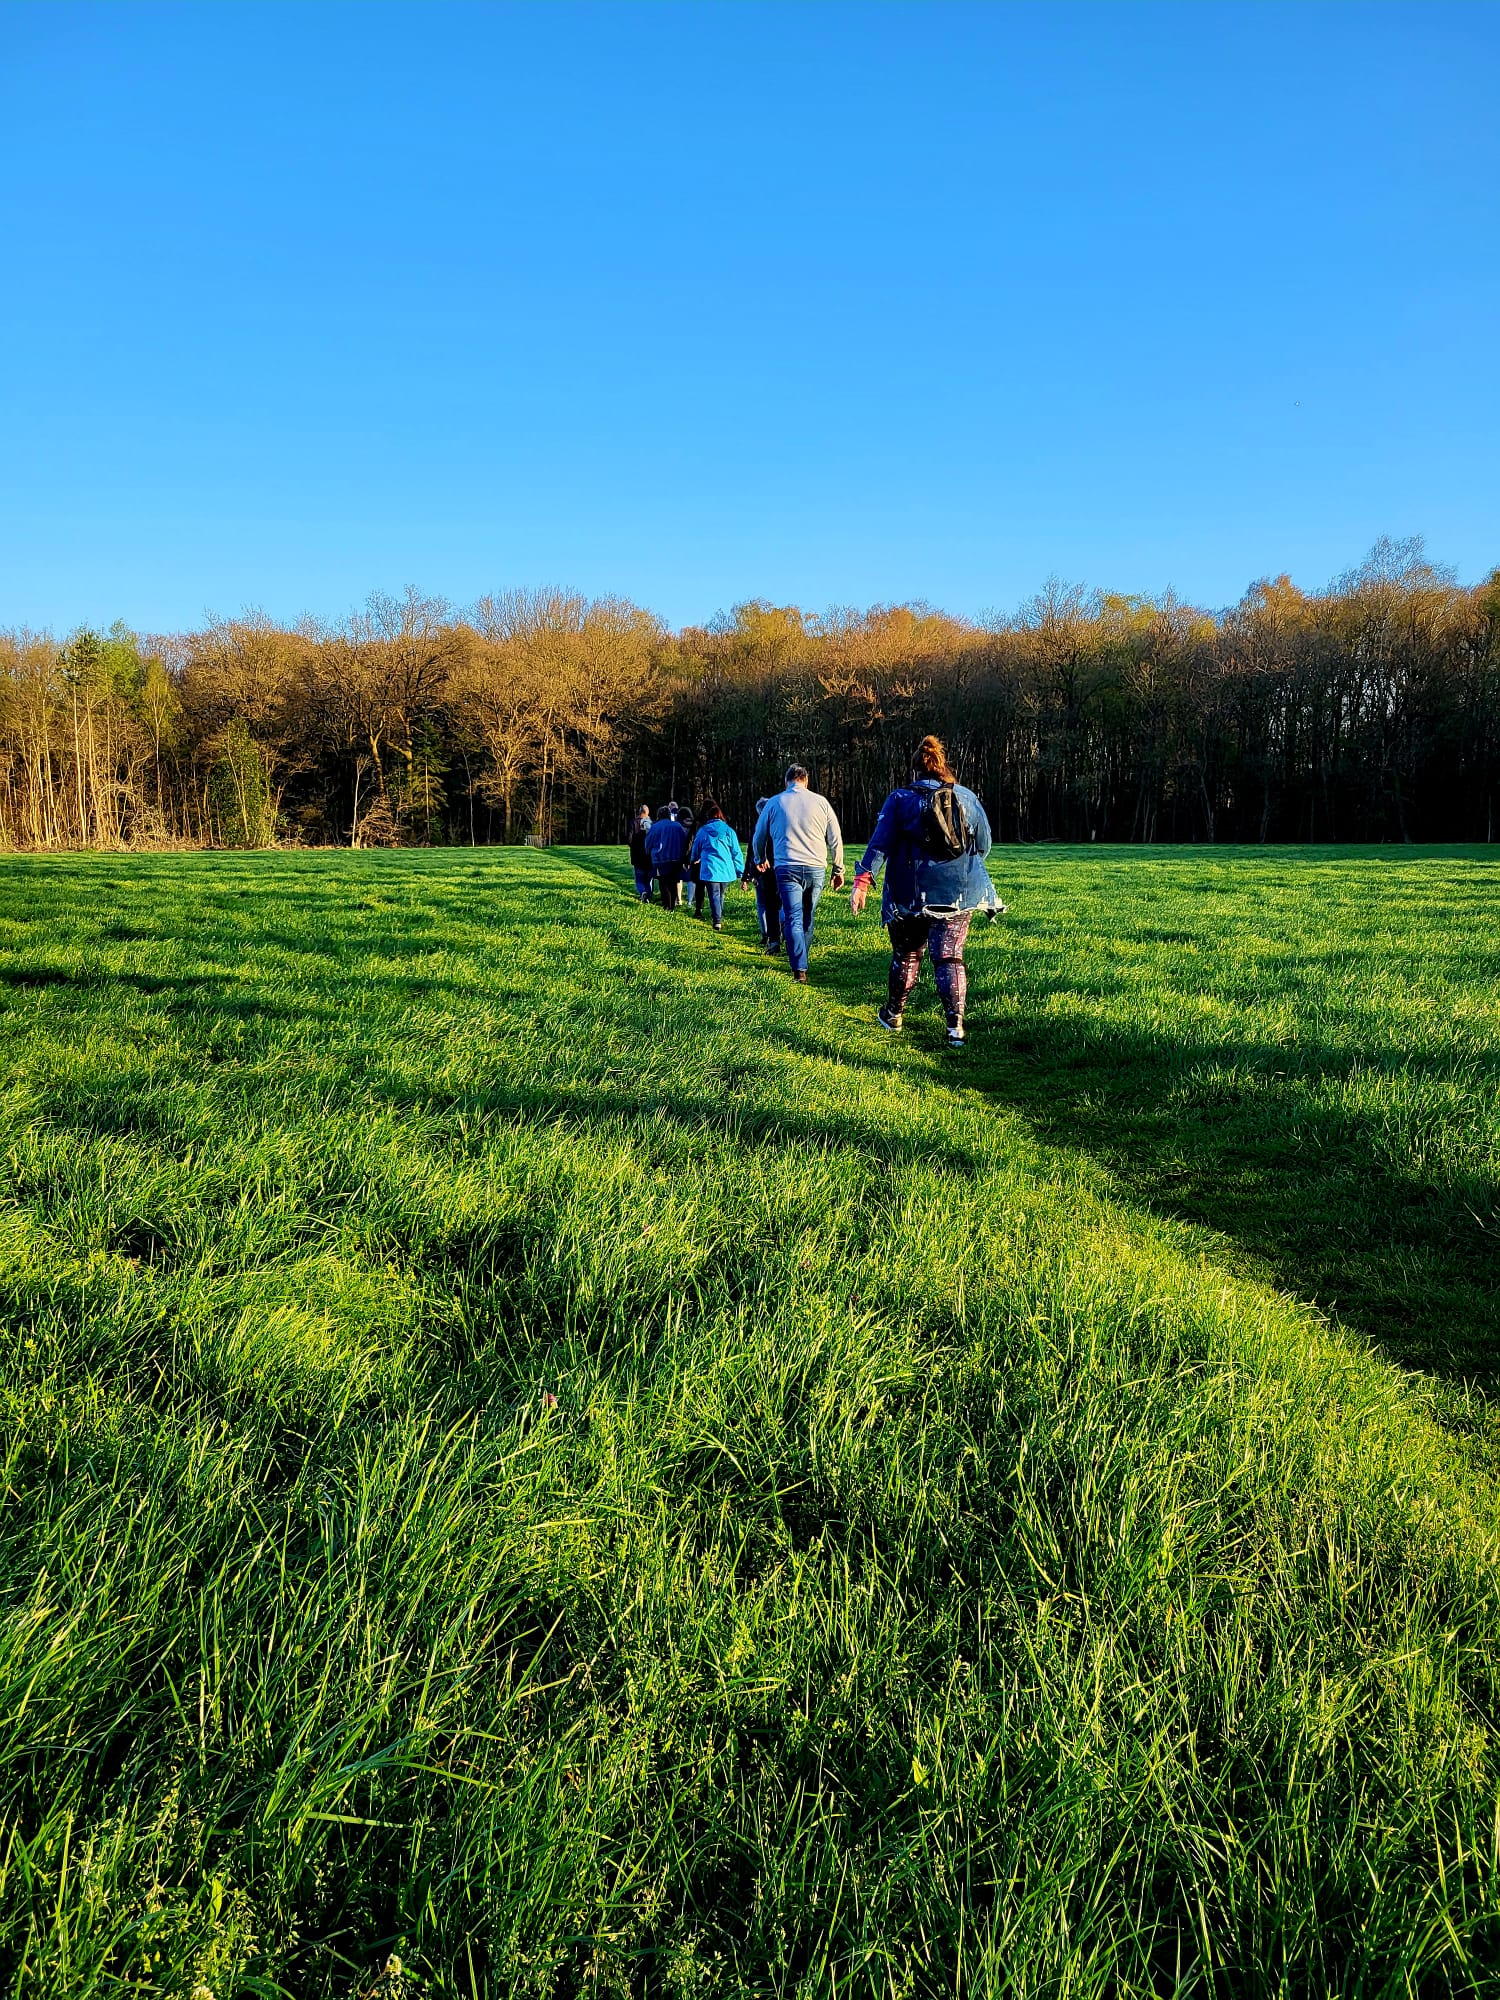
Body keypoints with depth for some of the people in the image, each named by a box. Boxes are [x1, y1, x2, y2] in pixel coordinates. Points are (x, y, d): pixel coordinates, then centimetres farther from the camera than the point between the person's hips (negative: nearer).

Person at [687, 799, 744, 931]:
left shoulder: (702, 831, 0)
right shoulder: (728, 831, 0)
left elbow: (695, 852, 16)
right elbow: (736, 852, 2)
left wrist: (694, 861, 39)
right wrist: (741, 873, 7)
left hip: (709, 869, -2)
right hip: (725, 869, 2)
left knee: (714, 895, 0)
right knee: (720, 895, 18)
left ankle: (717, 921, -13)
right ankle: (720, 917, 29)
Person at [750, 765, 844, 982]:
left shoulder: (774, 803, 6)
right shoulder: (820, 802, 5)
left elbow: (759, 837, 17)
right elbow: (835, 839, 7)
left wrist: (760, 859, 37)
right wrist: (838, 869, 17)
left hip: (786, 868, -1)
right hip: (816, 869, 1)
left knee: (794, 919, -4)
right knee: (807, 919, 15)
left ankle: (799, 970, -15)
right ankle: (800, 961, 26)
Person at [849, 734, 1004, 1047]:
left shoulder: (901, 799, -1)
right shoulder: (967, 797, 6)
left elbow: (880, 843, -10)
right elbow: (984, 844, 12)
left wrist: (862, 881, -13)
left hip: (913, 895, -1)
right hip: (960, 893, 1)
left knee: (906, 954, 16)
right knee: (949, 957, 2)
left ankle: (893, 1015, 29)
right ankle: (955, 1025, -9)